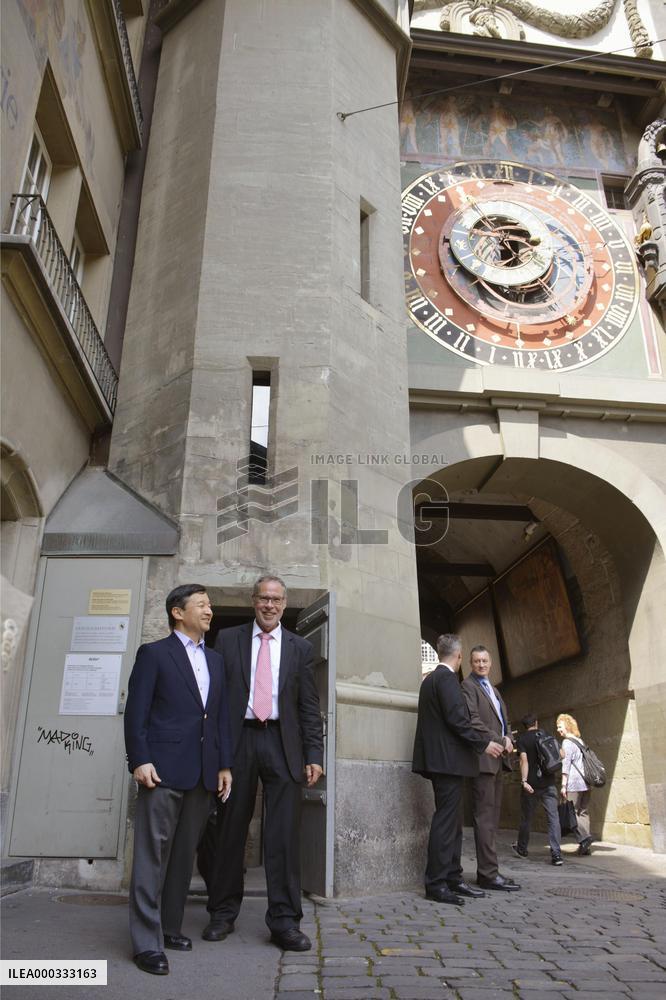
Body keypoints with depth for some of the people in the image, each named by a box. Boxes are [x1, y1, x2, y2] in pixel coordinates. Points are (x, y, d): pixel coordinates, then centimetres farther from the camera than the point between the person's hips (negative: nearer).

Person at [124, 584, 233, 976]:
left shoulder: (215, 660, 17)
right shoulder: (154, 653, 1)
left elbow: (222, 715, 15)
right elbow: (136, 711, -5)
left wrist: (225, 764, 10)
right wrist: (139, 760, -13)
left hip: (203, 772, 6)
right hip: (164, 768, -6)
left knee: (184, 854, 12)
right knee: (153, 853, -2)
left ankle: (169, 926, 25)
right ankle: (147, 941, 5)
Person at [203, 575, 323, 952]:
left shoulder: (300, 648, 9)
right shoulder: (228, 639, 7)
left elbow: (310, 707, 7)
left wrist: (314, 754, 0)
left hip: (282, 743, 0)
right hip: (237, 741, 0)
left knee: (284, 834, 0)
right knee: (230, 830, 9)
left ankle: (285, 921, 10)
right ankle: (223, 913, 24)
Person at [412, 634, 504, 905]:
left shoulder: (429, 679, 16)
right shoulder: (447, 678, -13)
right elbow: (457, 719, -20)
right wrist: (483, 744, -12)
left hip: (440, 759, 10)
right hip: (448, 759, -10)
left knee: (452, 821, 15)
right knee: (445, 821, -5)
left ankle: (453, 878, 21)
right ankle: (436, 884, 0)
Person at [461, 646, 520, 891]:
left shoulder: (493, 690, 23)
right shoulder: (468, 686, -5)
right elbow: (473, 721, -14)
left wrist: (507, 739, 3)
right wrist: (499, 742, -13)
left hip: (497, 760, 9)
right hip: (483, 758, -9)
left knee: (492, 816, 9)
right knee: (485, 815, -7)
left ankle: (487, 870, 14)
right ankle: (489, 873, -5)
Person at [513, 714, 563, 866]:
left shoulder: (522, 739, -2)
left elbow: (524, 760, -14)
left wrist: (524, 781, -19)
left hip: (532, 784, -2)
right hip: (549, 783, 2)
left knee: (526, 817, 12)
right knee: (553, 817, -1)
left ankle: (522, 849, 26)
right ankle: (556, 854, -11)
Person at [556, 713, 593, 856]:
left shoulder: (567, 742, -5)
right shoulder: (580, 741, 19)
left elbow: (566, 764, -11)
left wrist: (563, 785, -12)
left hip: (573, 784, -8)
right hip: (585, 783, 8)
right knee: (583, 813, 8)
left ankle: (584, 838, -19)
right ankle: (586, 846, 5)